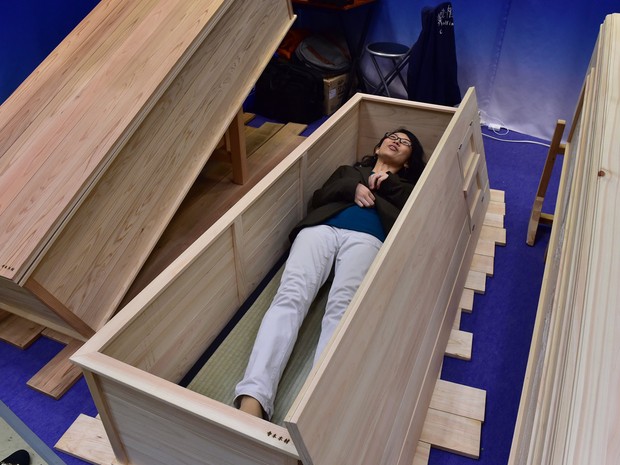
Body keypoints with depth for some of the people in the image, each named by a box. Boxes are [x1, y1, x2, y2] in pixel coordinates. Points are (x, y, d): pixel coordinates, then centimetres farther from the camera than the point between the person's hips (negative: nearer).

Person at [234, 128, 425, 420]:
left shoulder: (407, 187, 34)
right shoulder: (348, 171, 38)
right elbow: (318, 198, 21)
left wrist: (387, 183, 9)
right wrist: (353, 187, 6)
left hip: (366, 238, -1)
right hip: (321, 229, 2)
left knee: (342, 306, -34)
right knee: (291, 295, -29)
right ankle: (252, 401, -44)